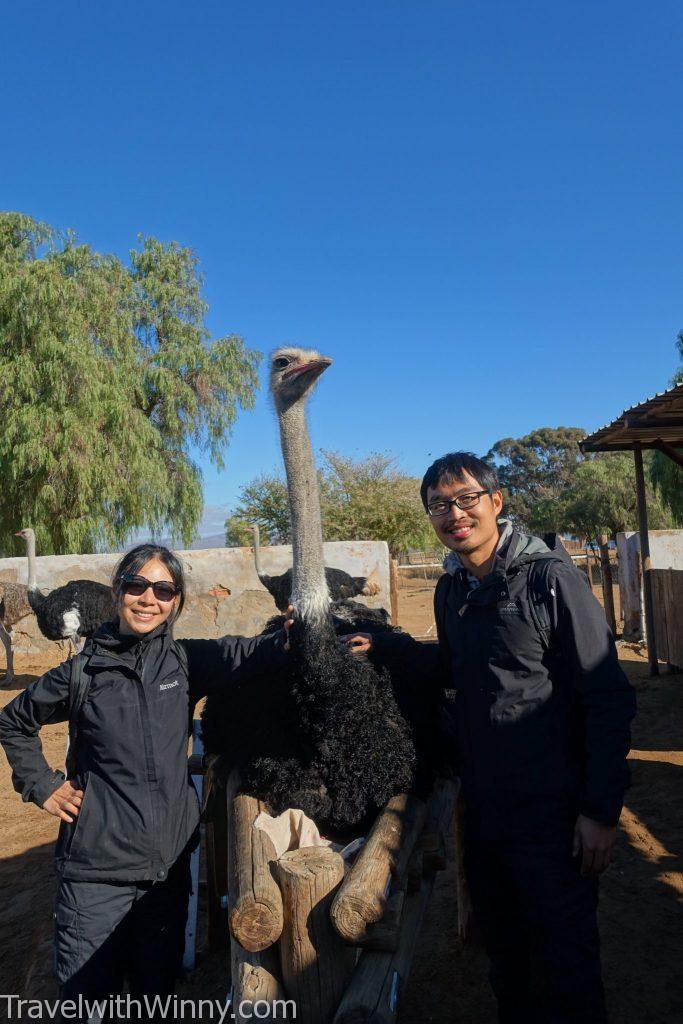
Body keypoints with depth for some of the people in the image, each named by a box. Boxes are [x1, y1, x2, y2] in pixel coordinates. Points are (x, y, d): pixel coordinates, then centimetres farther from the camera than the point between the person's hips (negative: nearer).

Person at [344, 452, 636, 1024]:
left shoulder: (550, 577, -15)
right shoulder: (451, 590, 4)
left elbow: (607, 697, -14)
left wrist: (603, 809, -15)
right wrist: (388, 649, 5)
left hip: (550, 808, -6)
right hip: (482, 804, 6)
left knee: (566, 959, 9)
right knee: (504, 950, 22)